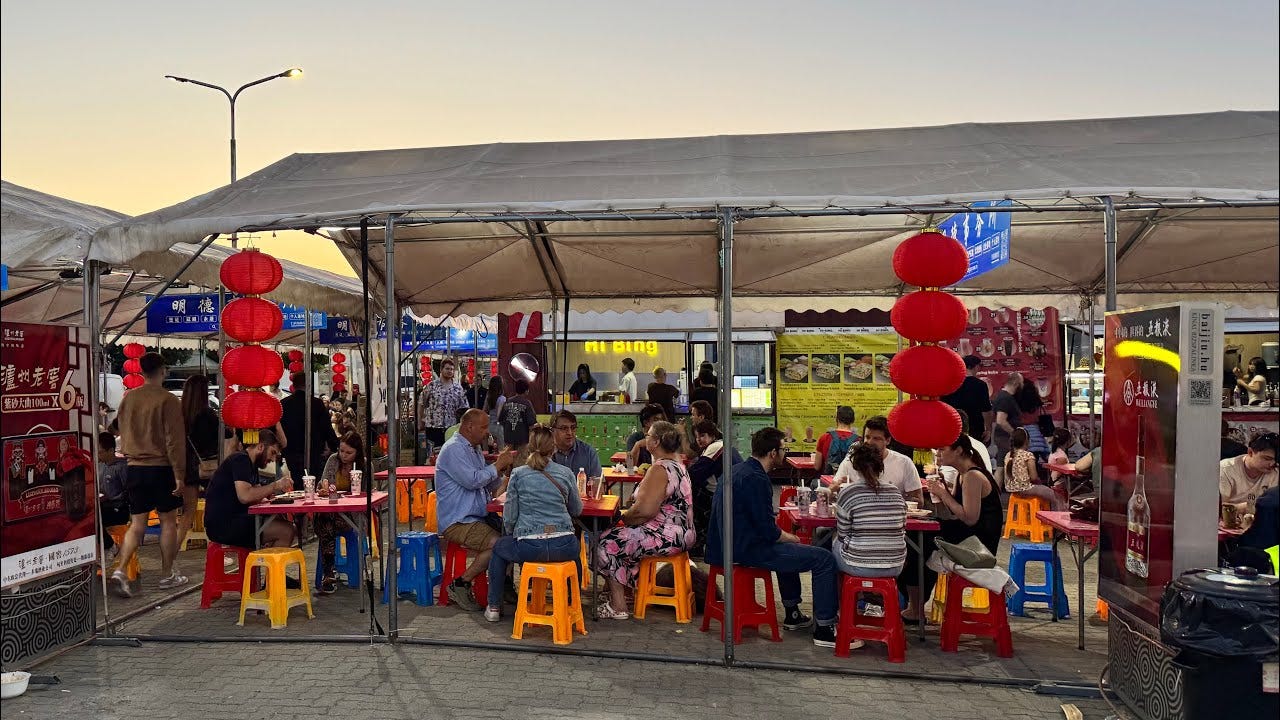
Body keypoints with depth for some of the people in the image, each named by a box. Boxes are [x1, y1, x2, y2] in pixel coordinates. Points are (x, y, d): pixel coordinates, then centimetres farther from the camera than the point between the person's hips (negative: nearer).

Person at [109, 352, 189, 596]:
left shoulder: (128, 398, 5)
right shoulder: (167, 400, -12)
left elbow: (123, 435, 15)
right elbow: (174, 440, -13)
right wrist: (179, 474, -9)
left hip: (135, 467, 5)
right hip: (161, 467, -5)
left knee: (137, 524, 11)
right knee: (168, 521, 7)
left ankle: (121, 570, -4)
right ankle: (167, 575, 14)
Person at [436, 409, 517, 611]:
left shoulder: (475, 450, 19)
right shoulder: (453, 449, -10)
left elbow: (490, 487, 19)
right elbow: (472, 481, -21)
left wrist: (500, 469, 1)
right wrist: (497, 466, -10)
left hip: (478, 517, 9)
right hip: (457, 522, -9)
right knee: (499, 543, -26)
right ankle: (460, 585, -14)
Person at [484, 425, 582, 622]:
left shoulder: (518, 474, 3)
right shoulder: (566, 473, 6)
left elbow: (509, 517, 4)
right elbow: (577, 510, 17)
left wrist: (513, 536, 24)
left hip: (529, 547, -1)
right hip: (563, 546, 1)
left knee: (499, 548, 31)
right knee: (575, 551, 38)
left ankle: (494, 607, 32)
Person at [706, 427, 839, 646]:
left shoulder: (739, 471, 11)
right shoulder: (755, 480, -20)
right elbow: (769, 531, -19)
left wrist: (785, 536, 14)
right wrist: (790, 537, 0)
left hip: (730, 545, 11)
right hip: (747, 550, -11)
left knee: (787, 547, 36)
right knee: (824, 559, -8)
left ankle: (792, 614, 42)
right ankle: (824, 629, -1)